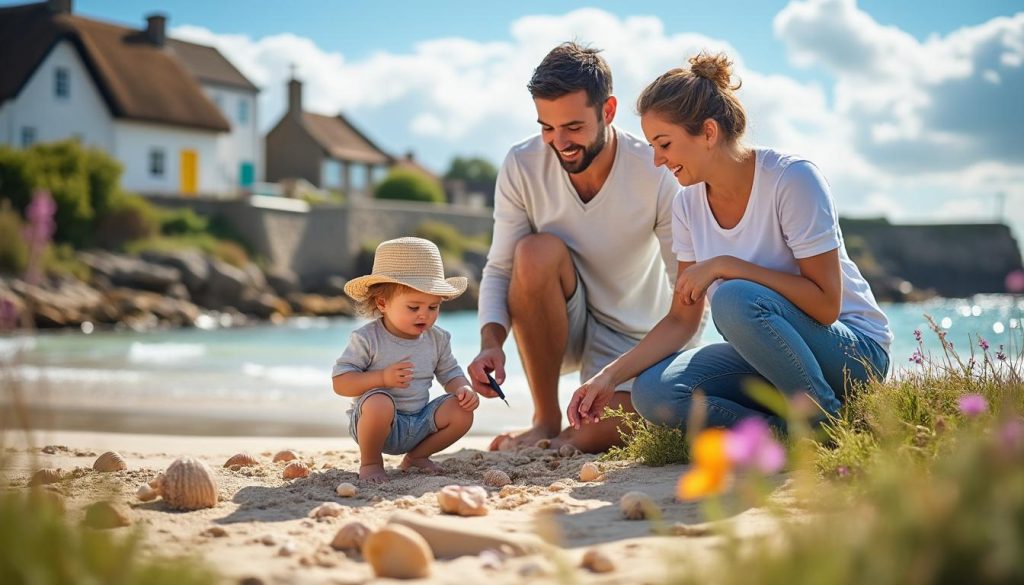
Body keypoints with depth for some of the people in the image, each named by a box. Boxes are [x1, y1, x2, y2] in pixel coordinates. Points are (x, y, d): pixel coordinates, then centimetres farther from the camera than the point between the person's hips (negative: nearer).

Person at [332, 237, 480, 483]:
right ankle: (370, 461, -9)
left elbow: (450, 374, 13)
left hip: (419, 423, 5)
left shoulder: (437, 339, 3)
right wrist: (383, 378, -30)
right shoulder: (366, 339, -13)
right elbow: (340, 383, -16)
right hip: (378, 420, -5)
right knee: (379, 402, -38)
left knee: (461, 413, -15)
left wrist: (464, 389, -12)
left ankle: (416, 455, 10)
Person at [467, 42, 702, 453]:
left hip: (631, 336, -1)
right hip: (559, 325, 2)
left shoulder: (656, 176, -19)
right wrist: (491, 342, -29)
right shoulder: (521, 168, -14)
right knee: (537, 251, -31)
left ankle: (560, 440, 14)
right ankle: (546, 420, -14)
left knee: (603, 437, -28)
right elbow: (499, 269, -10)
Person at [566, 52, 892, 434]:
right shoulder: (688, 207, 1)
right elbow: (682, 319, 4)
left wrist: (725, 265, -25)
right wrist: (611, 376, -9)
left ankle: (829, 422, -16)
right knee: (653, 391, -20)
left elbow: (826, 304, -22)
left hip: (853, 349, -5)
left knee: (734, 299, -35)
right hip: (768, 356, 5)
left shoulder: (793, 179, -18)